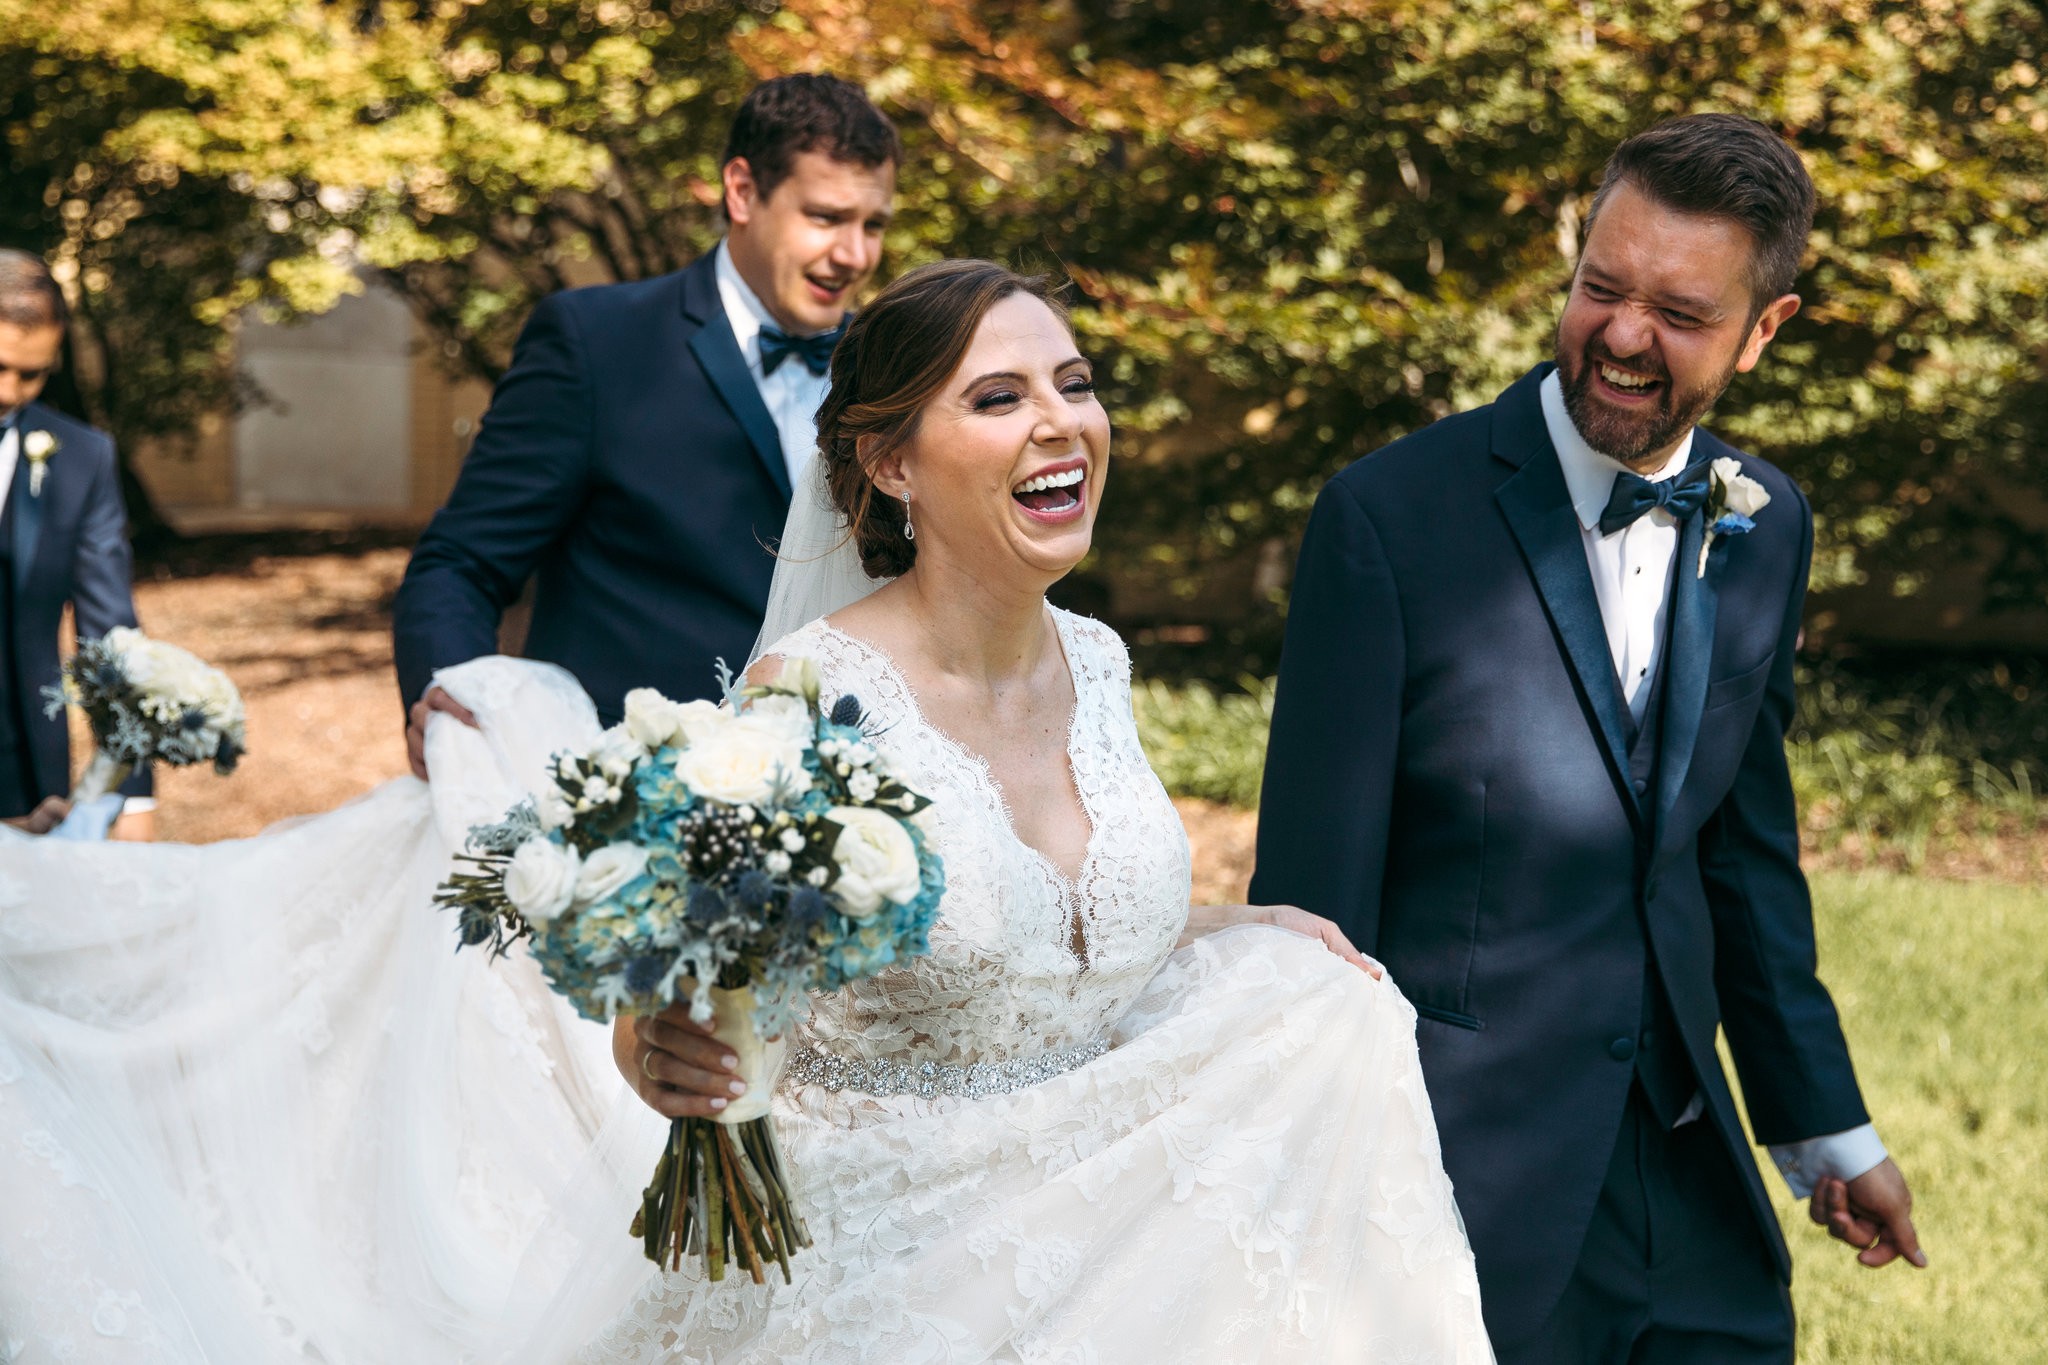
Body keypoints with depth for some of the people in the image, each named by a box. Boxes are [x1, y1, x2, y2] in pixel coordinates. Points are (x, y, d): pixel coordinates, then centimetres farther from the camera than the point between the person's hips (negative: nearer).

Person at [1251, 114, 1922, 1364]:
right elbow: (1311, 899, -12)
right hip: (1468, 1178, -5)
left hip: (1687, 1171, 6)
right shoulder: (1392, 519, -14)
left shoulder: (1766, 528, 5)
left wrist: (1828, 1131, 19)